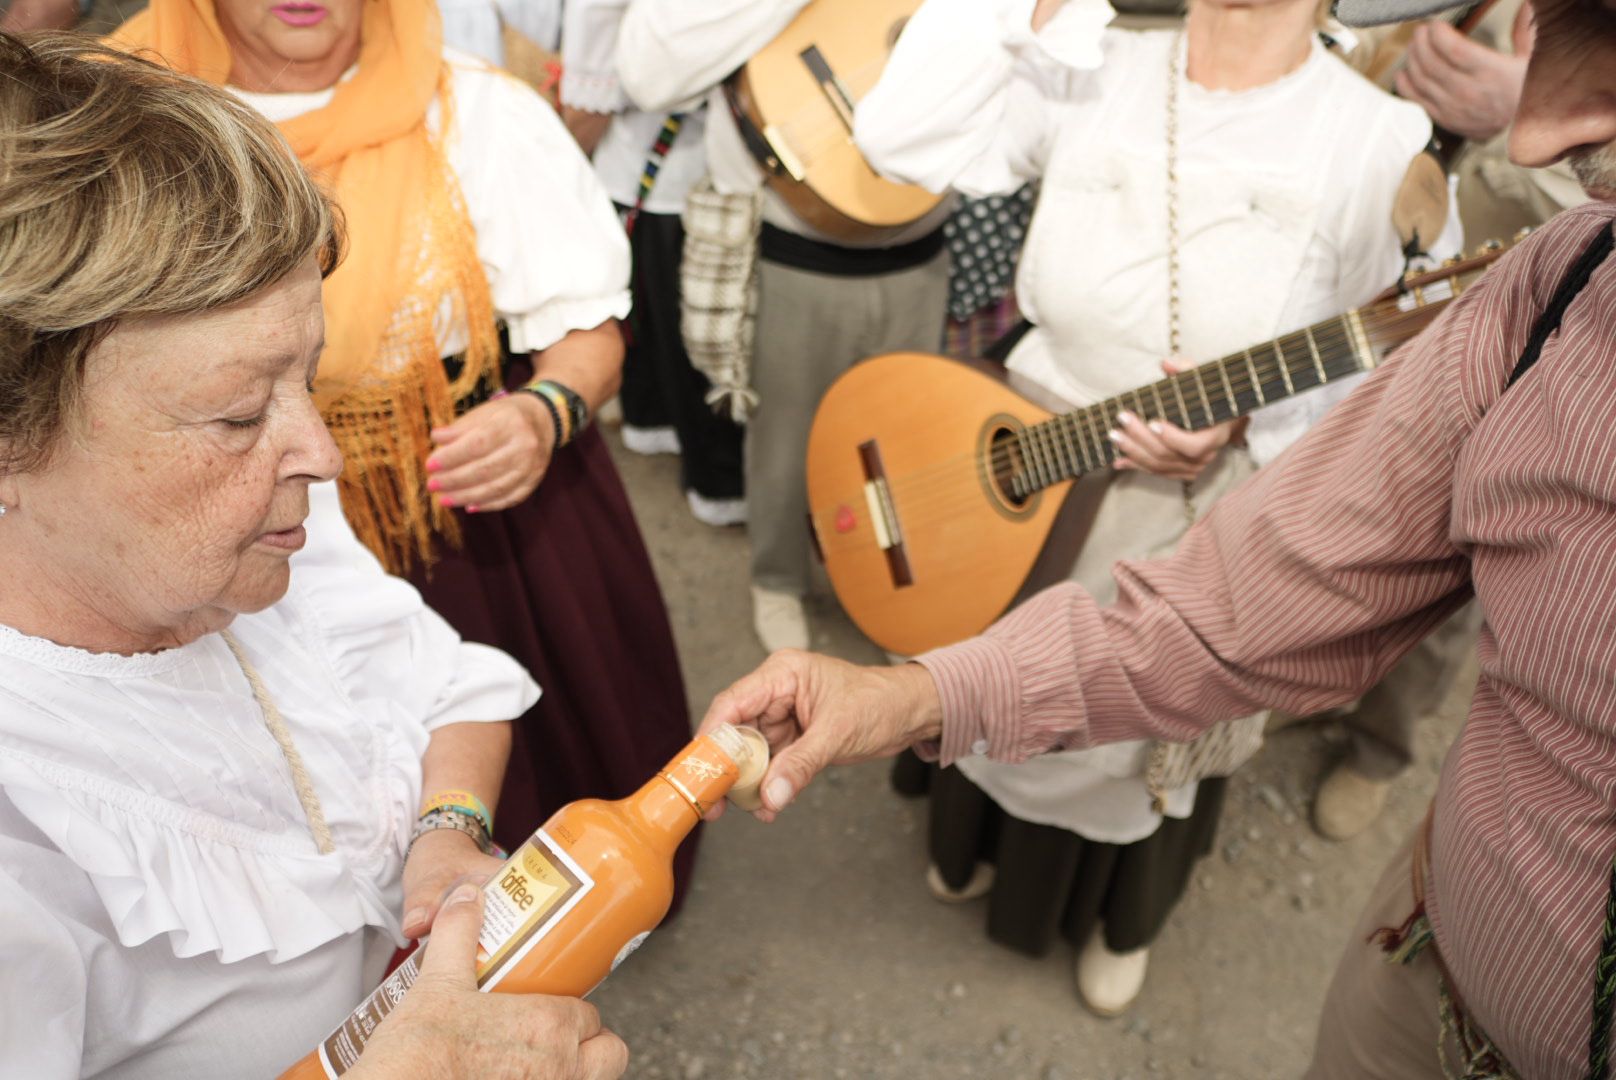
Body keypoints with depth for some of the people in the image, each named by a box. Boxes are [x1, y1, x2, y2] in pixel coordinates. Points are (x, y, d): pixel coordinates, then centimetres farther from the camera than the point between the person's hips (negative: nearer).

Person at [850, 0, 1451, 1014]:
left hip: (1203, 528, -2)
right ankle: (985, 844, 62)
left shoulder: (1382, 140, -17)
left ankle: (1121, 921, 56)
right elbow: (897, 139, -18)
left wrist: (1242, 425, -27)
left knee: (1157, 728, 22)